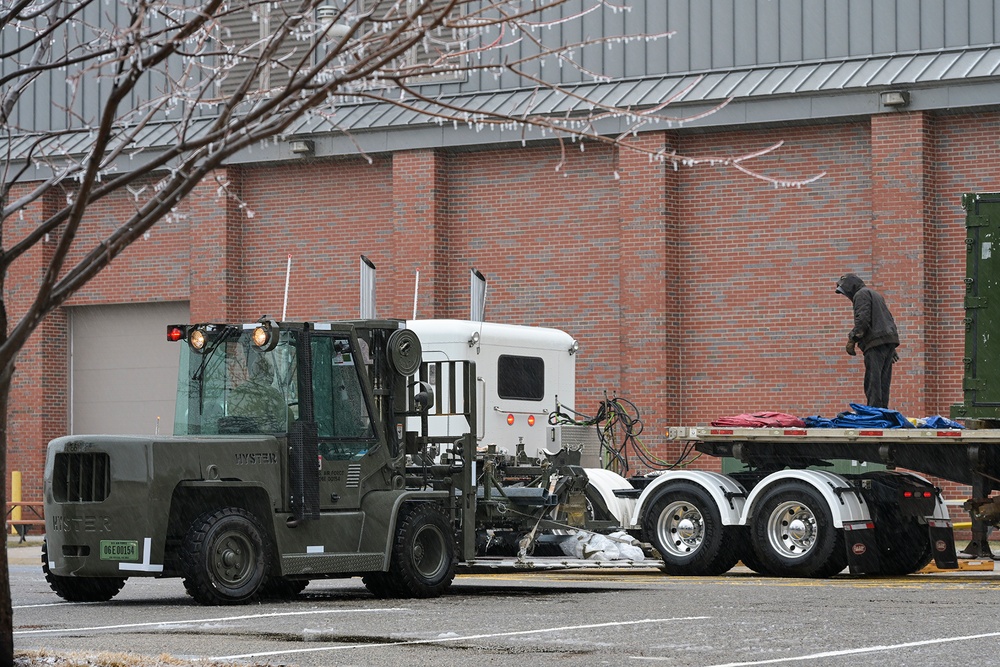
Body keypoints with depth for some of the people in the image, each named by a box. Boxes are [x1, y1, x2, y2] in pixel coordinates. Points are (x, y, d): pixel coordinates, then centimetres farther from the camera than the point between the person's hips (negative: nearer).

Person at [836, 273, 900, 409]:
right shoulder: (875, 294, 30)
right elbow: (889, 318, 30)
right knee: (883, 383, 7)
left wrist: (852, 339, -14)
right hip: (889, 340, 10)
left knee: (872, 382, -14)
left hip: (876, 342, -10)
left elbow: (862, 319, -15)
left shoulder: (861, 294, 0)